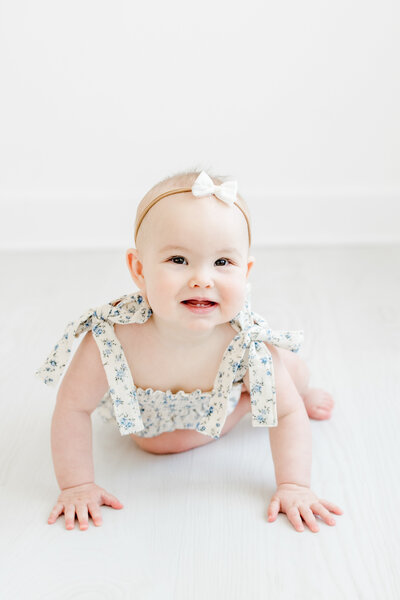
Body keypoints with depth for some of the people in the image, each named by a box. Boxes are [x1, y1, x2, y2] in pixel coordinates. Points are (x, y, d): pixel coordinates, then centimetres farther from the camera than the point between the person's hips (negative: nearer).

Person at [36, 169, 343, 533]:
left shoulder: (248, 346, -40)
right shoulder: (112, 339, -43)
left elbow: (288, 414, -26)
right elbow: (73, 407, -28)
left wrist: (293, 486, -34)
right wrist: (77, 486, -27)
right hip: (147, 418, 0)